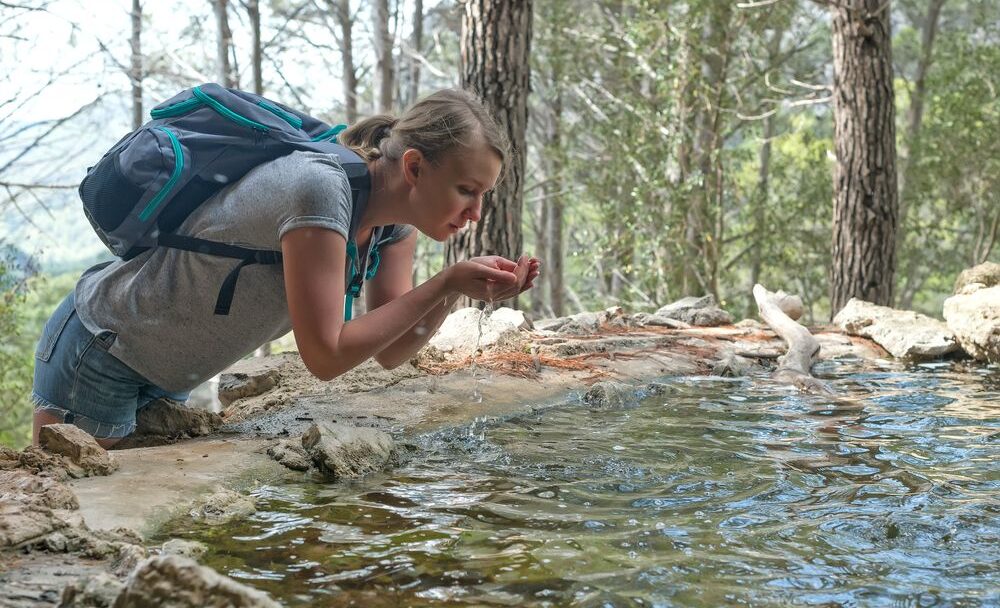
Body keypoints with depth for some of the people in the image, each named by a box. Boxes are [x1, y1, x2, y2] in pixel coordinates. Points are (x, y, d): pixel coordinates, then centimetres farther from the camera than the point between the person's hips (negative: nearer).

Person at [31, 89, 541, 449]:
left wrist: (456, 290, -20)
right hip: (100, 345, -8)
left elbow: (389, 351, -4)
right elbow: (326, 356, -32)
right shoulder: (321, 188, -34)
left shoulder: (396, 219, -7)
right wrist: (444, 284, -30)